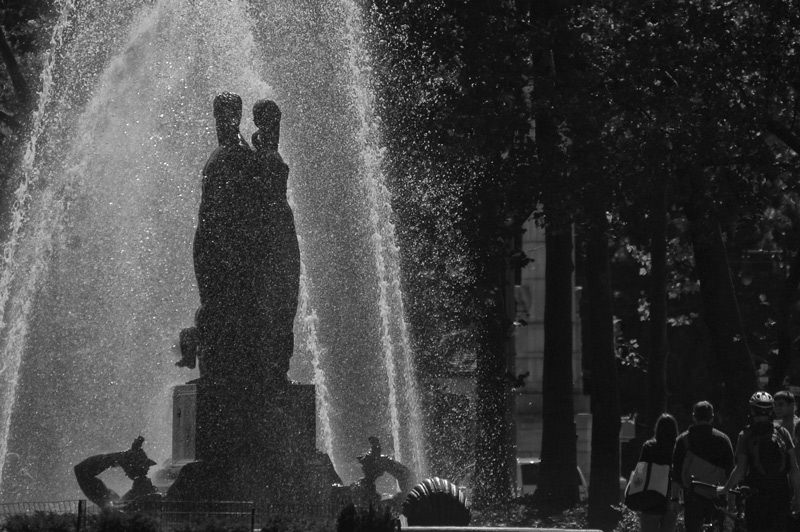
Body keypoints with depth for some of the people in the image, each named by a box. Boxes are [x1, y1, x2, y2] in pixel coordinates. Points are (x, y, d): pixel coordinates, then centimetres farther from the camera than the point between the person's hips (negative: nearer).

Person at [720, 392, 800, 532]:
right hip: (782, 497, 2)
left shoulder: (746, 435, -5)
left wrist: (725, 489, 5)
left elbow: (739, 470, -8)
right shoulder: (783, 433, 2)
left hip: (756, 496, -2)